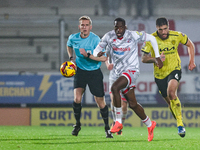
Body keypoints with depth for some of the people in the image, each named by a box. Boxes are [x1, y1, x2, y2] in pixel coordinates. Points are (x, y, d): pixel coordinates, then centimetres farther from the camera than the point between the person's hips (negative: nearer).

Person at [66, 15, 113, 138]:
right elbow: (69, 45, 22)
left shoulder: (95, 39, -16)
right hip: (80, 70, 2)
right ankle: (77, 124, 7)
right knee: (77, 98, -16)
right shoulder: (73, 38, -4)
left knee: (100, 101, 0)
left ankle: (107, 128, 18)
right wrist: (71, 58, 9)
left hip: (94, 72, -2)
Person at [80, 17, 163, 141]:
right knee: (132, 104, 8)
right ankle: (149, 124, 30)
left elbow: (151, 38, 2)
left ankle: (118, 122, -22)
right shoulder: (109, 37, -1)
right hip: (117, 71, 5)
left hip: (131, 69, -5)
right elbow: (97, 50, 7)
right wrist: (96, 55, -19)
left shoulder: (133, 35, -11)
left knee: (115, 87, -32)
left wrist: (158, 57, 1)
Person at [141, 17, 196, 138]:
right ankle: (180, 125, 32)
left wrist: (192, 61, 2)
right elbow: (144, 58, -11)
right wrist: (156, 59, -29)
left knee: (171, 93, -29)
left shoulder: (177, 36, -11)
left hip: (174, 70, -2)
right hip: (160, 74, 2)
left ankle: (180, 124, -26)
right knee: (170, 102, 9)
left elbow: (190, 44, 9)